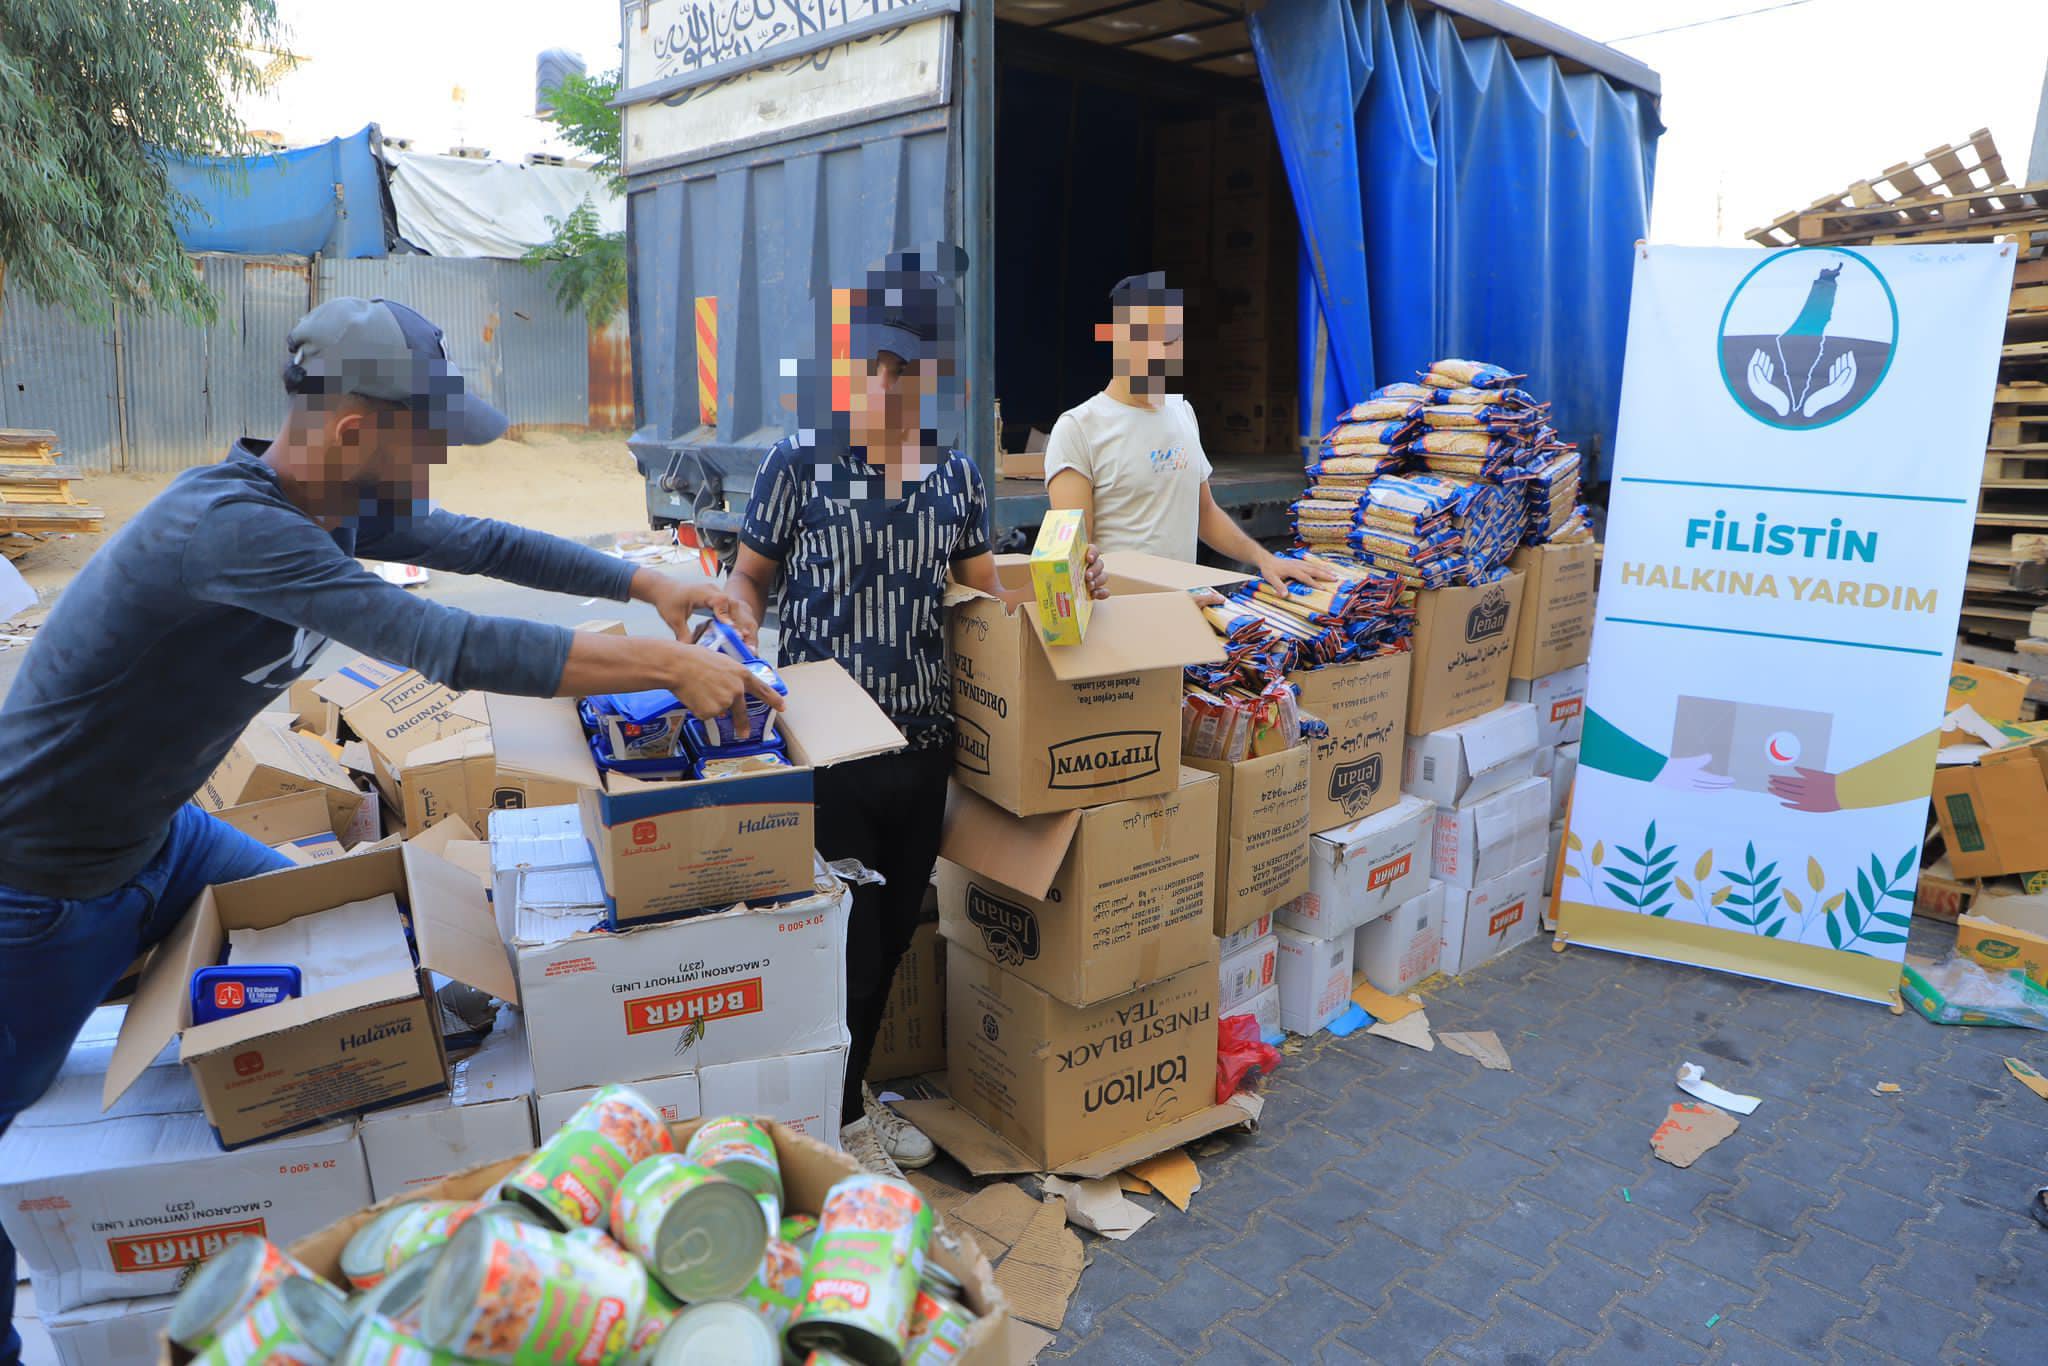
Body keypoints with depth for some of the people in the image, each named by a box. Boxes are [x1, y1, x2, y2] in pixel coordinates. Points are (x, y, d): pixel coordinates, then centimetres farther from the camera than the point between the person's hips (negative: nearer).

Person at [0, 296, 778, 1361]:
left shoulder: (338, 505, -7)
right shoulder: (234, 526, -35)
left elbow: (481, 545, 4)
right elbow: (451, 646, -42)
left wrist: (649, 584, -3)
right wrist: (668, 666, -38)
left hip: (158, 832, 9)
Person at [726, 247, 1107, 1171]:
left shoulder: (954, 476, 7)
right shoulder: (801, 460, -6)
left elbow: (987, 593, 13)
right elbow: (748, 578, 1)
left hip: (921, 742, 5)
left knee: (894, 932, 17)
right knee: (843, 938, 2)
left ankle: (854, 1093, 39)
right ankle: (833, 1118, 26)